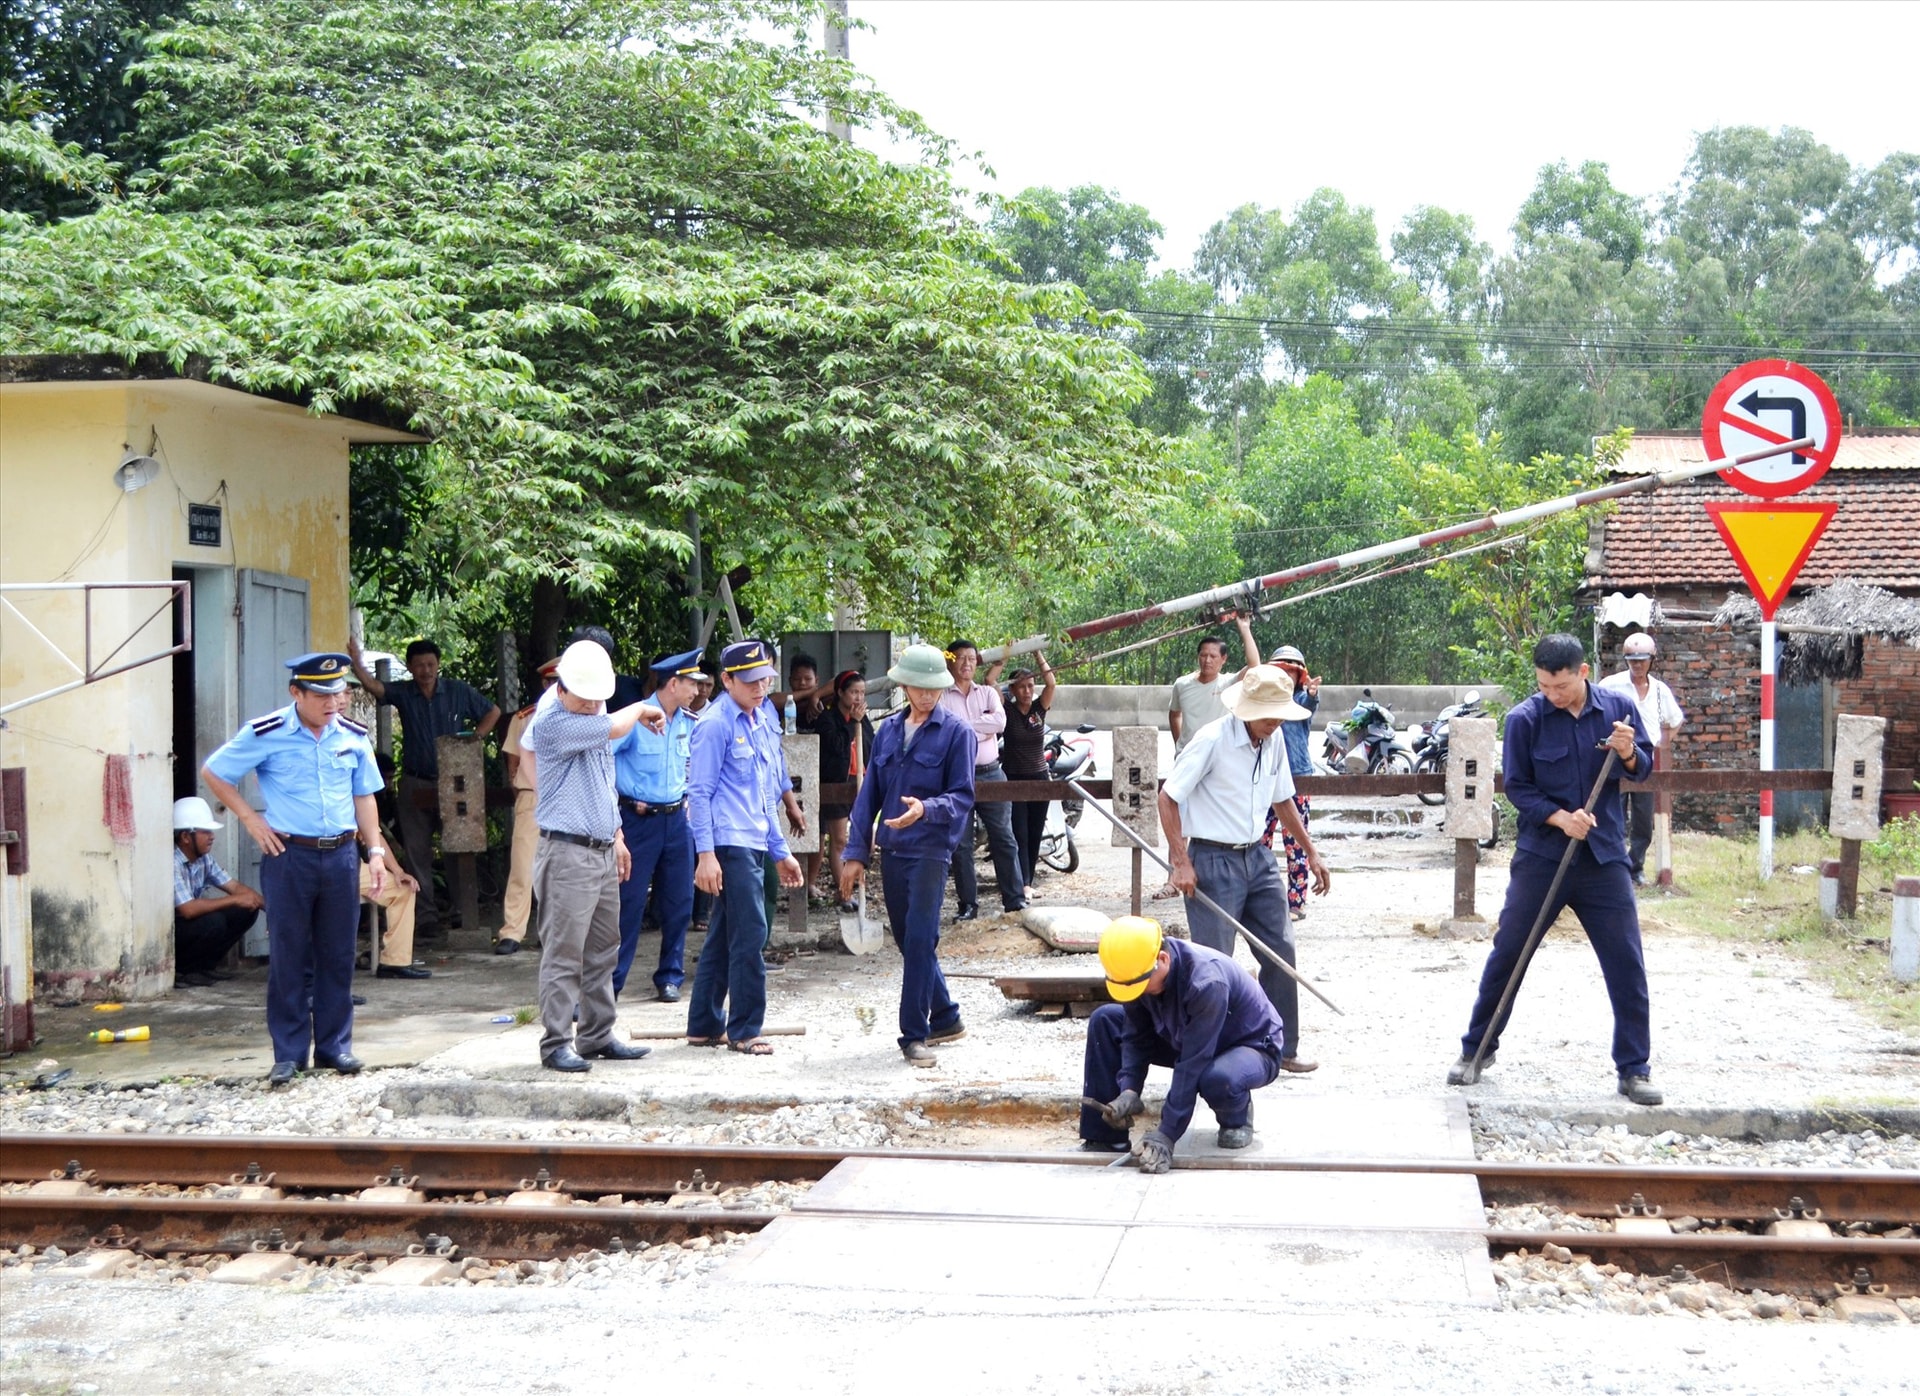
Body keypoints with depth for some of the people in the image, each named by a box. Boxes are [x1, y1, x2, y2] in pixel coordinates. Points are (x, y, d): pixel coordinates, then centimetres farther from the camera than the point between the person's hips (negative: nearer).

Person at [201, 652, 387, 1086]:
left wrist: (375, 851, 8)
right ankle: (289, 1053, 8)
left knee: (338, 955, 7)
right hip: (288, 855, -3)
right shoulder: (266, 735, -6)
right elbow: (213, 773, 3)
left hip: (341, 855, 3)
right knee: (288, 957, 1)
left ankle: (335, 1045, 18)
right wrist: (249, 818, -3)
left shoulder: (353, 737, 6)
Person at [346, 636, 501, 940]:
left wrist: (475, 738, -3)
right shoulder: (403, 693, 1)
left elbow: (493, 711, 11)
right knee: (417, 852, 1)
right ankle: (427, 915, 4)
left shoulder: (459, 692, 1)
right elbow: (374, 687, -17)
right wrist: (356, 663, -36)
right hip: (416, 784, 1)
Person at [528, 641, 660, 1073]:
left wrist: (617, 836, 25)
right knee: (564, 954, -7)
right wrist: (642, 709, -2)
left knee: (601, 952, 12)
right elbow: (615, 727, -23)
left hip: (603, 852, 9)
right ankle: (556, 1044, -4)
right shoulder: (552, 725, -13)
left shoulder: (594, 722, 16)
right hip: (567, 854, -9)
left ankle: (597, 1036, 19)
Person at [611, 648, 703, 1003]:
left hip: (676, 819, 6)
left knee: (678, 903, 7)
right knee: (629, 902, -4)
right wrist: (625, 796, -7)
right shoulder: (636, 720, -12)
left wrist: (686, 797, 14)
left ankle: (670, 977, 18)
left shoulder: (689, 724, 8)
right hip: (639, 818, -6)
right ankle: (611, 980, 2)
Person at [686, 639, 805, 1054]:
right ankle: (745, 1030, -2)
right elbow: (699, 791, -11)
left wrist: (780, 850, 23)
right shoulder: (716, 725, -8)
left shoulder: (765, 724, 17)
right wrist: (705, 853, -17)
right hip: (730, 844, -8)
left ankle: (705, 1025, 21)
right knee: (750, 934, -9)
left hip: (754, 844, 8)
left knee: (723, 937, 13)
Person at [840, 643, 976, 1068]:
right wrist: (856, 852, 8)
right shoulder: (888, 730, 11)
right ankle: (945, 1018, 27)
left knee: (919, 940, -12)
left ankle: (915, 1034, -7)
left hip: (931, 849, -6)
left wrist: (926, 809, -27)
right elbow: (869, 794, 12)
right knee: (907, 940, 12)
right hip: (892, 850, 6)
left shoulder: (955, 731, -4)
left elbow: (962, 796, -8)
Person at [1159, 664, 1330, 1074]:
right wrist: (1181, 862, -19)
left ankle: (1281, 1049, 20)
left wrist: (1311, 852, 19)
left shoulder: (1274, 742, 5)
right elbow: (1168, 797, -14)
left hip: (1258, 858, 7)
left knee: (1281, 951, 9)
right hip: (1213, 862, -7)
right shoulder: (1212, 741, -16)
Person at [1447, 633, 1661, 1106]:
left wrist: (1628, 753, -15)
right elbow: (1517, 787, -4)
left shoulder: (1619, 707, -2)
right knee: (1507, 955, 5)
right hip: (1540, 856, -1)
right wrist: (1560, 817, -19)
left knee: (1626, 964, 0)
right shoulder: (1525, 718, -8)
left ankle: (1634, 1069, 11)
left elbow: (1645, 767, 7)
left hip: (1604, 856, 1)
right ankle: (1476, 1049, 21)